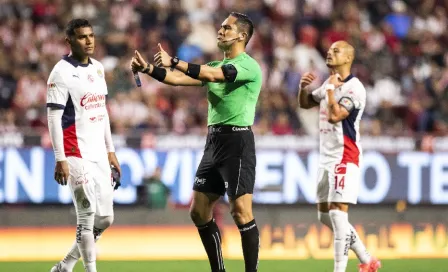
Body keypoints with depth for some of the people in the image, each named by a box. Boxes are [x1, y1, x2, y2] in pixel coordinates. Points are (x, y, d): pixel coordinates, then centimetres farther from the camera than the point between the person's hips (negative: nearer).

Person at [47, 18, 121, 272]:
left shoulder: (98, 68, 12)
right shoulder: (62, 72, -10)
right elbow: (54, 117, -13)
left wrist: (110, 150, 17)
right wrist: (60, 160, -17)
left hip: (99, 154, 8)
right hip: (77, 155, -8)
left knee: (105, 218, 8)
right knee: (88, 215, -11)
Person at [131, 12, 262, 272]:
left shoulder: (248, 66, -9)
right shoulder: (216, 66, 17)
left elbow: (212, 75, -24)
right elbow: (179, 79, 10)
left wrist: (174, 62, -23)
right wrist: (148, 68, -3)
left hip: (237, 141, -9)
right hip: (215, 140, 9)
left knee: (241, 211, -13)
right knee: (199, 212, 8)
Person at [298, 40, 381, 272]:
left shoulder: (354, 88, -14)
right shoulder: (329, 83, 14)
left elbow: (335, 115, -25)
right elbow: (305, 103, 26)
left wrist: (331, 89, -14)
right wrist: (303, 87, 6)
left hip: (345, 158, -10)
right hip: (327, 157, 10)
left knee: (338, 213, -15)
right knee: (325, 215, 13)